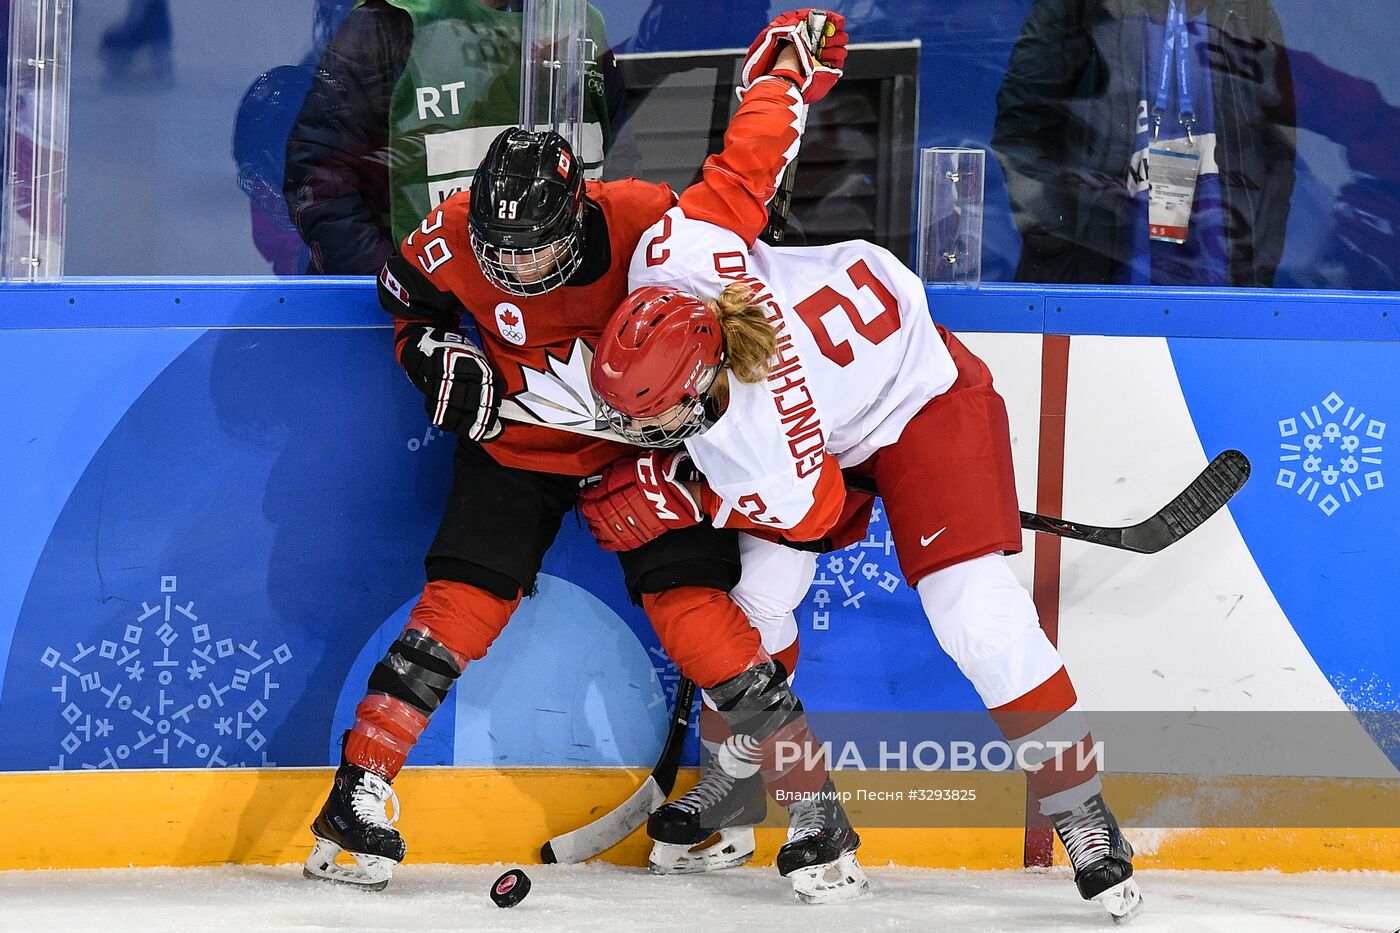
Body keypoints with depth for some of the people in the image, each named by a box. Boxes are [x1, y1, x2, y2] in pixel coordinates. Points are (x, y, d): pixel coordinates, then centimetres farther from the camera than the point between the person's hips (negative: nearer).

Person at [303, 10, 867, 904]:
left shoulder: (648, 224, -28)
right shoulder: (455, 236, -20)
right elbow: (406, 291, 3)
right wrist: (438, 349, -11)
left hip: (642, 441, -2)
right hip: (516, 443, 2)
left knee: (693, 604, -13)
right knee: (464, 602, -12)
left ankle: (813, 810, -7)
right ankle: (361, 791, -5)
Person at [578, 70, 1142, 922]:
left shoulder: (759, 446, -40)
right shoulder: (668, 258, -29)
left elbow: (811, 513, -21)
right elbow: (734, 183, -14)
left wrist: (685, 492, -15)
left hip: (921, 399, -8)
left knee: (977, 615, -17)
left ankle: (1083, 811, -6)